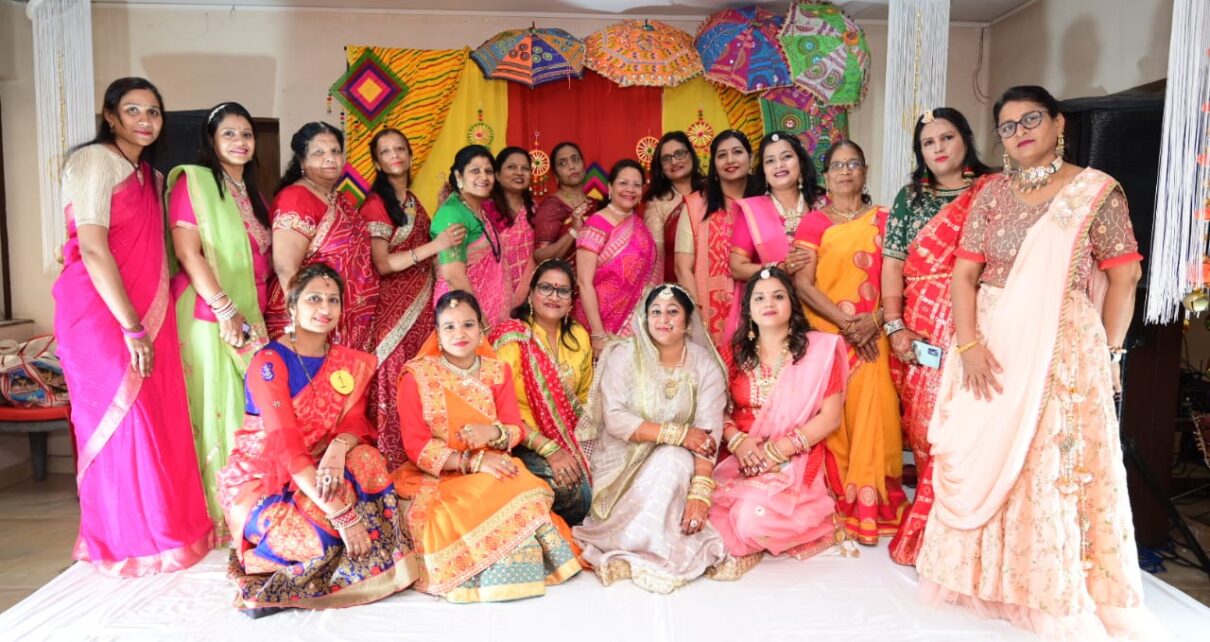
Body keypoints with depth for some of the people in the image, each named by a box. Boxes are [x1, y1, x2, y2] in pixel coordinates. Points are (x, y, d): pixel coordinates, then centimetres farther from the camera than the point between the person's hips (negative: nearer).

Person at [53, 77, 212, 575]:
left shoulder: (150, 175, 16)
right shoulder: (95, 161, -8)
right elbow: (93, 250, -16)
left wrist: (149, 326, 7)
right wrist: (132, 329, -17)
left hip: (148, 315, 7)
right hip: (100, 315, -7)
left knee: (158, 421, 9)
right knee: (123, 419, -3)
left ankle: (165, 529, 22)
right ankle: (129, 545, 11)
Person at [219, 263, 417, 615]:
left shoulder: (350, 363, 2)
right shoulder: (269, 362, -17)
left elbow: (356, 424, -6)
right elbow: (285, 444, -26)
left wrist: (339, 448, -34)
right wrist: (342, 514, -33)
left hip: (315, 473, 5)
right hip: (261, 478, -4)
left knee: (367, 461, -25)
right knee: (320, 538, -29)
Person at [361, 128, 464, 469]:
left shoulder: (413, 201, 14)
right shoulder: (376, 203, -9)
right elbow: (382, 264, -15)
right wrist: (435, 245, -20)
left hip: (422, 304, 7)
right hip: (394, 307, -7)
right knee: (395, 384, -5)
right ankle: (392, 464, 5)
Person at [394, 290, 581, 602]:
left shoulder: (497, 371, 6)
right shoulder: (418, 375, -5)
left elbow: (515, 430, 3)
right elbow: (416, 446, -11)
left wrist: (493, 433, -23)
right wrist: (473, 461, -23)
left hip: (493, 468, 3)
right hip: (439, 477, -3)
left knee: (523, 494, -30)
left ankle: (520, 568, -11)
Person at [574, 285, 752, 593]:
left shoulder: (705, 366, -4)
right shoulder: (624, 355, -6)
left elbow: (709, 432, -16)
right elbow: (615, 420, -17)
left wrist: (700, 493, -30)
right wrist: (677, 433, -25)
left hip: (677, 463, 2)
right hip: (624, 459, -2)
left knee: (678, 461, -30)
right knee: (673, 457, -29)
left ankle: (631, 553, -18)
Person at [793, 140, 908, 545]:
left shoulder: (883, 219, 11)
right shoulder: (813, 222, 5)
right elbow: (802, 283, -4)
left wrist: (874, 320, -12)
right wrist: (846, 322, -13)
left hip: (872, 337, 2)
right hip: (826, 334, -1)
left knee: (870, 414, -4)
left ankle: (873, 504, 6)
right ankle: (839, 505, 7)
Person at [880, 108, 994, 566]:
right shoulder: (910, 196, 13)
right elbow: (892, 263, 7)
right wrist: (894, 325, -3)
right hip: (917, 329, 2)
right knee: (922, 429, 3)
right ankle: (930, 530, 16)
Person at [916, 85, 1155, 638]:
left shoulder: (1097, 190, -2)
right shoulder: (992, 193, 6)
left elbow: (1122, 280, -1)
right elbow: (964, 273, 0)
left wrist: (1104, 354, 1)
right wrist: (969, 344, -12)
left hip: (1062, 348, -3)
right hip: (990, 346, 3)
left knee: (1057, 467, 2)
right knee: (982, 464, 7)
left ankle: (1058, 592, 19)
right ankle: (987, 574, 24)